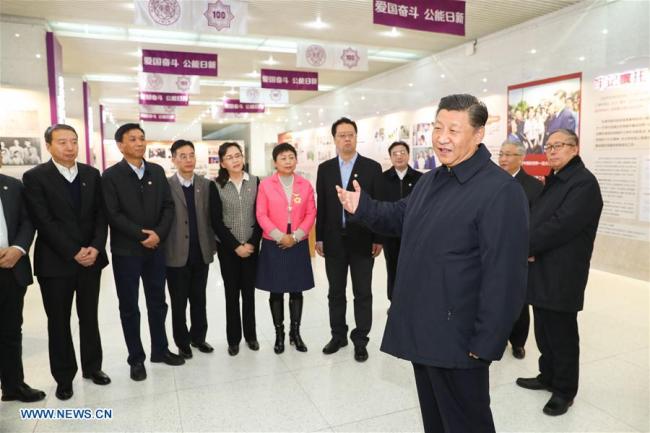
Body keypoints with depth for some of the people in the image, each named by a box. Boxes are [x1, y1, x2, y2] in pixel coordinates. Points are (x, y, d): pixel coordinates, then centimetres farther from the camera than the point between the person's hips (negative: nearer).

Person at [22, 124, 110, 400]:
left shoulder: (92, 174, 6)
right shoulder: (35, 177, -6)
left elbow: (101, 215, 3)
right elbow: (44, 222, -12)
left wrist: (96, 247, -11)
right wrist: (74, 252, -17)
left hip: (91, 258, 3)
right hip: (55, 262, -3)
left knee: (90, 317, 14)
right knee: (58, 322, 9)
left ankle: (92, 366, 31)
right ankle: (64, 377, 24)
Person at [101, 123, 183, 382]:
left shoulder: (157, 171, 7)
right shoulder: (111, 175, -5)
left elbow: (168, 206, 2)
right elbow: (113, 214, -13)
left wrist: (158, 234, -11)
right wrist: (141, 235, -16)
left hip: (156, 248, 4)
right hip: (126, 251, -4)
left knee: (157, 302, 14)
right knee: (129, 307, 7)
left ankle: (160, 349, 29)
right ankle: (136, 358, 21)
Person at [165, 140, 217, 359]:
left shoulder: (206, 184, 4)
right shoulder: (166, 185, -6)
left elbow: (210, 217, 6)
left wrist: (212, 245, 3)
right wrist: (162, 249, -8)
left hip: (201, 253, 3)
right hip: (177, 255, -3)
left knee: (199, 300, 15)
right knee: (179, 303, 10)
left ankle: (198, 337, 32)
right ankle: (182, 342, 26)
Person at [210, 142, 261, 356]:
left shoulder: (255, 182, 1)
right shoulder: (216, 186, -2)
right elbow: (216, 221, -6)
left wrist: (252, 243, -10)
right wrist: (235, 246, -11)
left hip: (251, 246, 1)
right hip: (227, 247, -1)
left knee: (249, 291, 10)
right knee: (231, 292, 7)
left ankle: (251, 335, 24)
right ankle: (233, 338, 19)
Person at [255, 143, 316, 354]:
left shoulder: (305, 184, 4)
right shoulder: (266, 184, 0)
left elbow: (311, 214, 1)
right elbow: (261, 215, -5)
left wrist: (295, 236, -10)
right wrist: (280, 236, -13)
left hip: (298, 245, 1)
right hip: (274, 245, -1)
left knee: (296, 290, 8)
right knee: (276, 291, 6)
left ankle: (295, 333, 22)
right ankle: (279, 334, 19)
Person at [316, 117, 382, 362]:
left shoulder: (372, 167, -1)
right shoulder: (325, 168, 6)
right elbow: (321, 205, 6)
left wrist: (378, 239, -5)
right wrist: (319, 238, 3)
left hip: (362, 241, -2)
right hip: (334, 241, 2)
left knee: (362, 293, 6)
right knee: (335, 292, 13)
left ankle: (360, 340, 20)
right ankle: (338, 335, 28)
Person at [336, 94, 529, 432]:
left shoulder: (500, 191, -20)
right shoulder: (430, 181, 10)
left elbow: (503, 275, -23)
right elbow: (401, 218, 22)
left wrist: (485, 344, -21)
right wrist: (362, 207, 5)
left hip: (458, 339, -8)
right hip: (422, 330, 8)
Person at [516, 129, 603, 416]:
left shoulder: (583, 182, -14)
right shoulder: (553, 181, 16)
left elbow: (561, 225, -24)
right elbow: (535, 219, 14)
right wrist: (527, 246, -5)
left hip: (561, 276, -8)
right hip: (542, 273, 9)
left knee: (562, 335, 5)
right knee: (544, 332, 19)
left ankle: (565, 390, 21)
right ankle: (548, 376, 35)